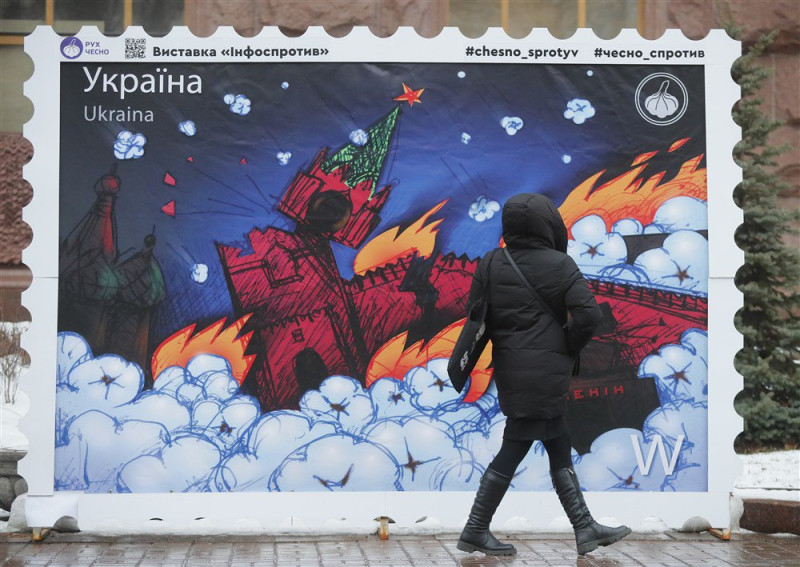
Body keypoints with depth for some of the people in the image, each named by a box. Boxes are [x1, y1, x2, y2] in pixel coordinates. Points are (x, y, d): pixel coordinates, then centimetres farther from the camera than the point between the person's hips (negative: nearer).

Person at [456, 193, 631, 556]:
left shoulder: (491, 264, 2)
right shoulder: (560, 265, -10)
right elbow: (589, 315, -15)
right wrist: (569, 349, 0)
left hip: (509, 369, 6)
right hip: (544, 372, -6)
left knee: (560, 450, 14)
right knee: (512, 451, 1)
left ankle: (585, 529, 20)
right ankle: (475, 532, 8)